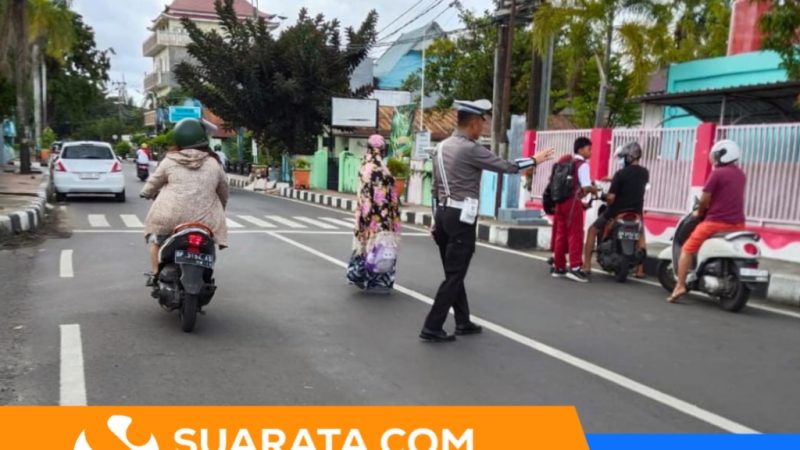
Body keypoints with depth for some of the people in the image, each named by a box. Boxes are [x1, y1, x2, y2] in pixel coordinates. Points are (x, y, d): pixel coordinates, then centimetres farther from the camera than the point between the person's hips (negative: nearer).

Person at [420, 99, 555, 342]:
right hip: (461, 217, -9)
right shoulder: (470, 149, -14)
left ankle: (463, 322, 26)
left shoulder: (442, 147, 12)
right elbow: (506, 166, -9)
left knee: (453, 273, 15)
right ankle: (432, 328, -2)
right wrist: (534, 160, 7)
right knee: (454, 275, -3)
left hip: (443, 214, 9)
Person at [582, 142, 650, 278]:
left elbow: (611, 197, -19)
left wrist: (608, 205, 4)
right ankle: (640, 270, 27)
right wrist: (614, 179, 29)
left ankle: (586, 266, 6)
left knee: (592, 231, 13)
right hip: (636, 213, 5)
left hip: (617, 212, -5)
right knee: (640, 235, 33)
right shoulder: (644, 173, 2)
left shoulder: (620, 174, -16)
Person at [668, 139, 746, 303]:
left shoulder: (717, 173, -8)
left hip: (716, 222, -7)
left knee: (687, 249, 1)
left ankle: (680, 286, -11)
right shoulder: (741, 175, 15)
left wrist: (699, 212, 11)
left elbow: (705, 199, -9)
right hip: (737, 224, 7)